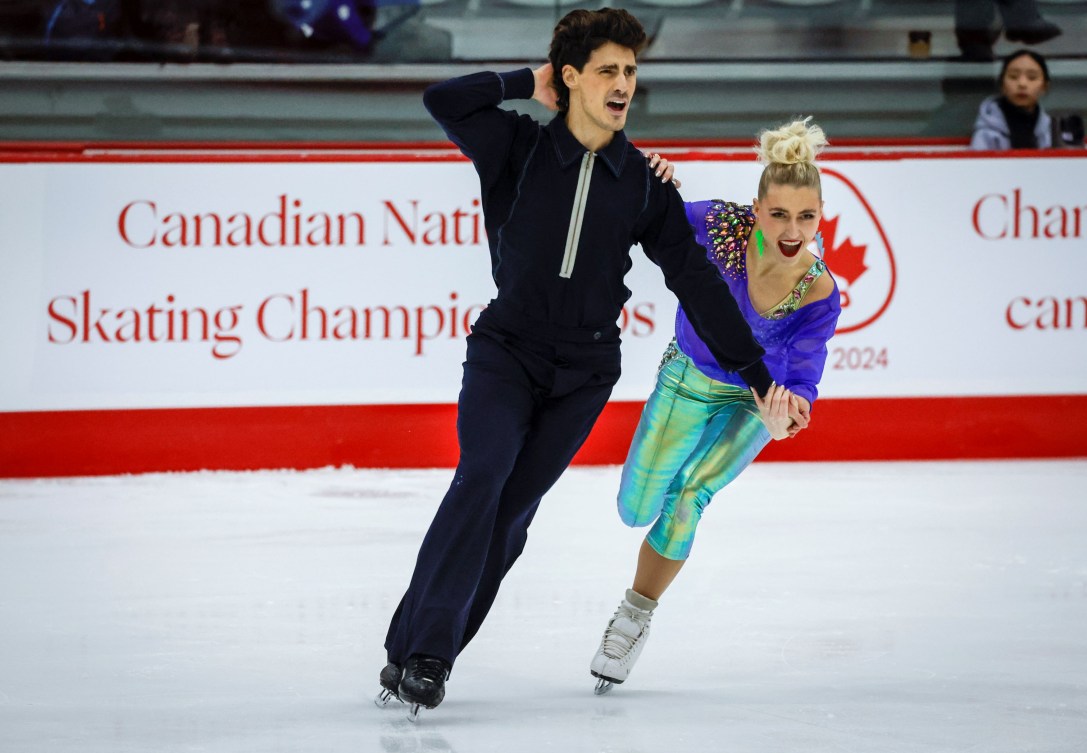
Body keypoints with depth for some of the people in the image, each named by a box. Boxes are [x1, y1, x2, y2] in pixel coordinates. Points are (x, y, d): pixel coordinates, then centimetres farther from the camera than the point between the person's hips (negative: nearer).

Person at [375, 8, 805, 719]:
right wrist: (528, 85, -8)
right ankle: (422, 647, -19)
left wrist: (758, 376, 4)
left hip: (584, 373, 2)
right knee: (482, 478, -22)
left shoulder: (644, 183, 2)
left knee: (510, 513, -4)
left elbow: (695, 280, 5)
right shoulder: (522, 148, -4)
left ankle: (420, 654, 4)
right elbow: (443, 100, -19)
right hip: (506, 349, -2)